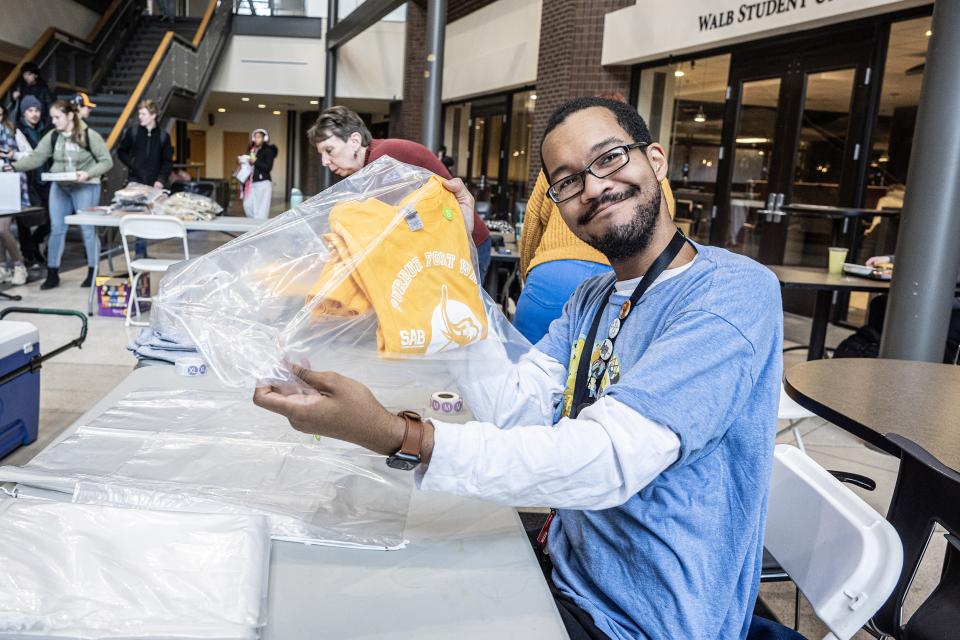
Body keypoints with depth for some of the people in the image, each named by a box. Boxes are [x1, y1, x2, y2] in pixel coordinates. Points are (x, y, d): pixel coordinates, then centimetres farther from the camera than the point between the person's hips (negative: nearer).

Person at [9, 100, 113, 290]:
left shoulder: (90, 136, -11)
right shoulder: (52, 136, 2)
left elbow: (106, 161, -10)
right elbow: (36, 157, -1)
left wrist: (88, 174, -23)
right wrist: (14, 166, -15)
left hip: (85, 187, -5)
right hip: (59, 186, 5)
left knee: (87, 229, 3)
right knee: (57, 229, 6)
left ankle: (93, 272, 15)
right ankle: (52, 274, 13)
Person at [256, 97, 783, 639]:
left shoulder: (735, 291, -21)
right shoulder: (592, 300, 6)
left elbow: (612, 457, -31)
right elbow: (514, 415, -6)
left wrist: (396, 437, -39)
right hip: (567, 579, 6)